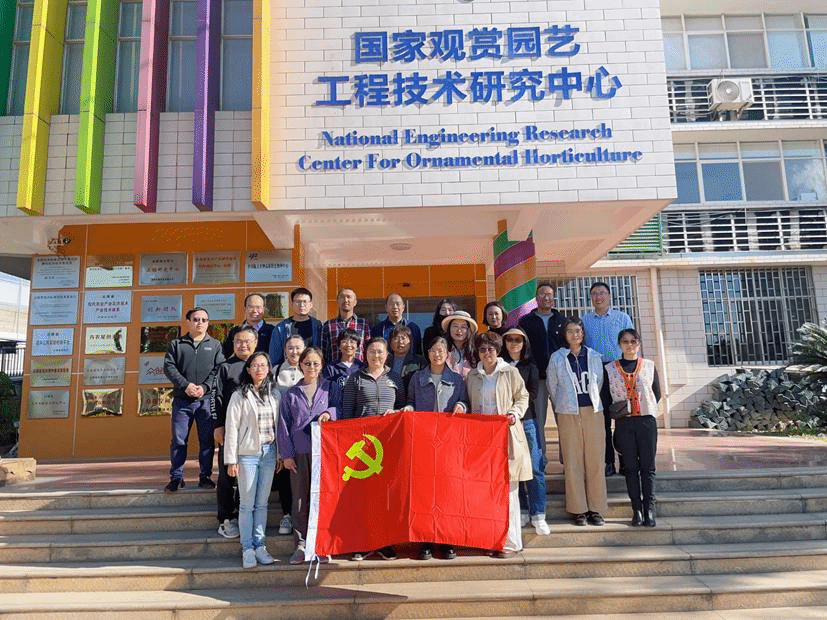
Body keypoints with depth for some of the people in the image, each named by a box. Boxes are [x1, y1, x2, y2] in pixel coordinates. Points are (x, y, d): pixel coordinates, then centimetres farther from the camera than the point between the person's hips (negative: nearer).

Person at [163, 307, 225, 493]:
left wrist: (205, 387, -13)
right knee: (178, 440, 3)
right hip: (182, 400, 0)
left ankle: (205, 476, 14)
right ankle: (176, 478, 14)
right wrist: (186, 385, -12)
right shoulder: (176, 344, 12)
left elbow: (219, 369, 1)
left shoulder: (215, 345, 11)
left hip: (207, 399, 0)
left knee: (207, 440, 4)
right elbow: (169, 367, 1)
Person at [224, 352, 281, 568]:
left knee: (262, 503, 9)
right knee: (247, 504, 3)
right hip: (247, 453, -3)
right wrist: (231, 460, -7)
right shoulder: (240, 396, -3)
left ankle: (260, 545, 19)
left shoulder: (275, 394, 8)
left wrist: (280, 454, 9)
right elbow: (231, 428, -4)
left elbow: (279, 425, 11)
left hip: (269, 453, 3)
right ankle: (248, 548, 13)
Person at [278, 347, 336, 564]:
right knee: (300, 498, 4)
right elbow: (284, 425, 10)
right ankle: (301, 544, 15)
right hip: (299, 452, 1)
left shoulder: (330, 388, 8)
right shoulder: (291, 394, 11)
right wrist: (286, 454, 3)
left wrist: (329, 413, -11)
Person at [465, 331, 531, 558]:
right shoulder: (472, 376, 13)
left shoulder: (510, 372, 4)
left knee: (507, 490, -2)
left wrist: (514, 413, -9)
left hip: (506, 436, -3)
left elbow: (523, 397, 7)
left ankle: (510, 541, 7)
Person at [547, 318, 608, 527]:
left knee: (595, 460, 1)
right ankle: (578, 509, 9)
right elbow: (552, 387, 10)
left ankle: (595, 509, 11)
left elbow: (599, 384, 17)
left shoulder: (594, 357, 8)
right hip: (568, 415, -2)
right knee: (573, 461, 0)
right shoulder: (557, 358, 2)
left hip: (593, 412, 2)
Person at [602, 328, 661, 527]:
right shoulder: (610, 369, 5)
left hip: (647, 421, 0)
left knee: (648, 467, 2)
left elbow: (657, 394, 10)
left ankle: (649, 509, 8)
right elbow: (606, 398, 6)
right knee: (630, 468, 5)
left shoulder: (649, 366, 6)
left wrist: (646, 409, 2)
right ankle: (637, 509, 12)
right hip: (623, 423, 0)